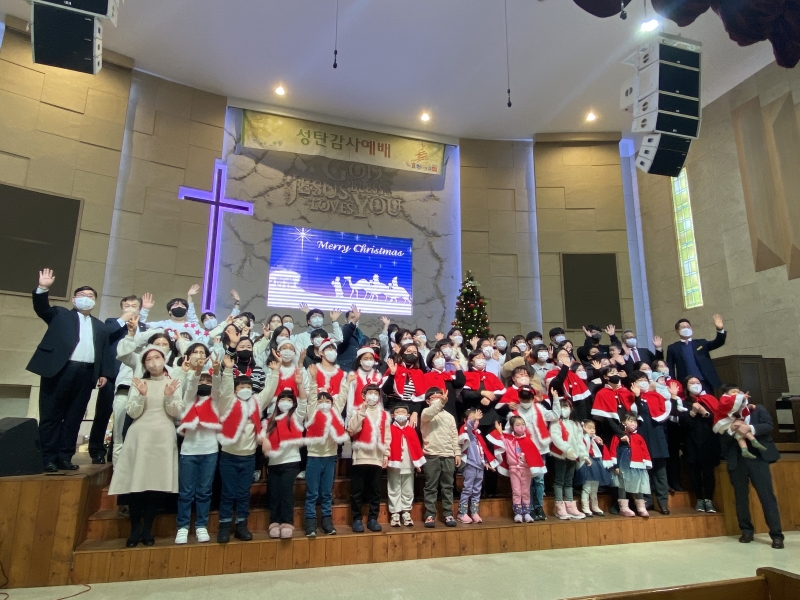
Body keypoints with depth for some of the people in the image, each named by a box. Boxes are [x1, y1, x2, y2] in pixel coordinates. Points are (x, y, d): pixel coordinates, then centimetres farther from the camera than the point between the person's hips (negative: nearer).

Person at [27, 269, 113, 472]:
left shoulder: (100, 326, 20)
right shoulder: (60, 315, 14)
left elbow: (105, 352, 15)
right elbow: (41, 308, -4)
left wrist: (104, 373, 5)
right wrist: (43, 288, -20)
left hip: (86, 373, 3)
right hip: (60, 370, -3)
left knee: (74, 418, 5)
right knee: (51, 416, 1)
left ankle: (65, 457, 11)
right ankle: (48, 458, 6)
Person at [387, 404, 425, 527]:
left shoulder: (411, 430, 6)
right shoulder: (390, 429, -2)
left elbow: (416, 446, 5)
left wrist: (417, 462, 1)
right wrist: (387, 460, -16)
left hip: (408, 466, 3)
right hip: (394, 465, -3)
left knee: (408, 491, 11)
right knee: (394, 490, 6)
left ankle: (406, 513, 21)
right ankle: (395, 514, 13)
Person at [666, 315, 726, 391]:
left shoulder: (701, 343, 16)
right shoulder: (673, 348, 9)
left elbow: (718, 343, 4)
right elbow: (670, 368, 7)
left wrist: (720, 330, -14)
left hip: (705, 383, 2)